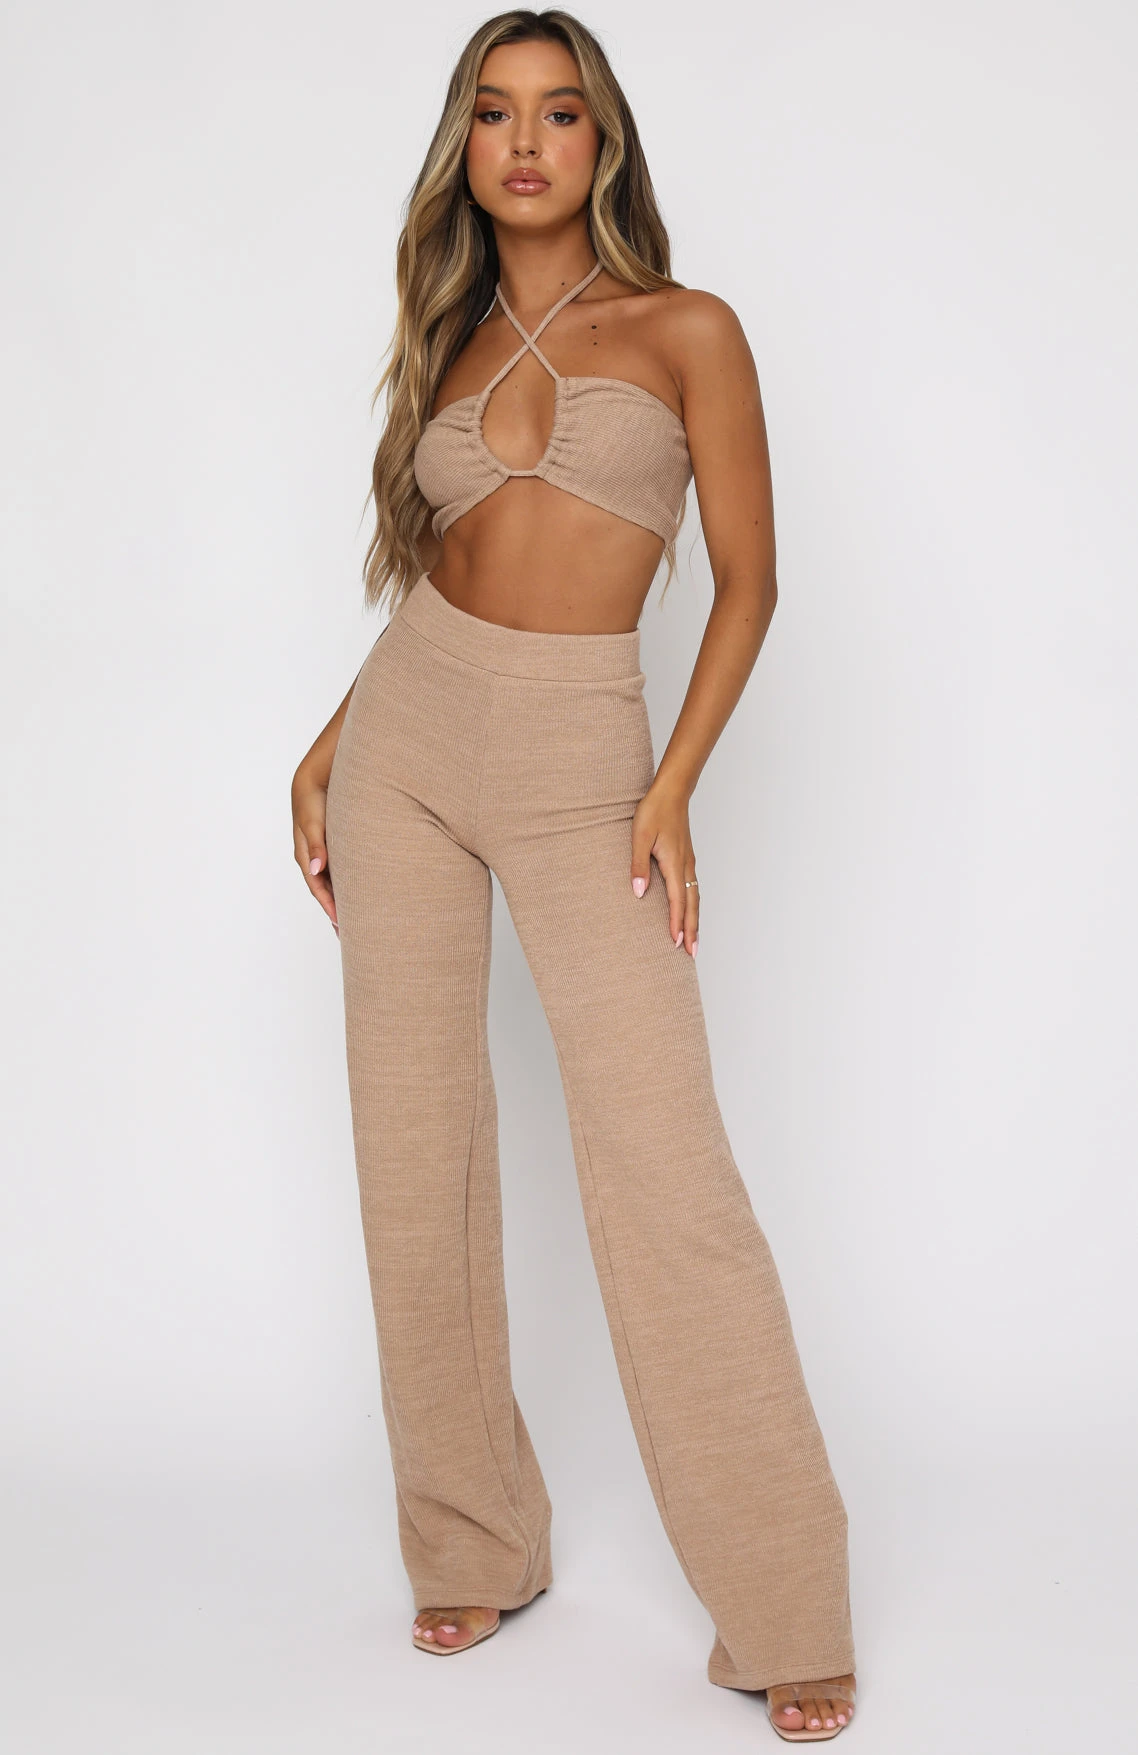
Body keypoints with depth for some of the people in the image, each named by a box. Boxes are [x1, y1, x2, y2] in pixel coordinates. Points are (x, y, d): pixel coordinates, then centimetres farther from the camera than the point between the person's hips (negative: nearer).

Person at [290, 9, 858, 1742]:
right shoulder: (450, 344, 13)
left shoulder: (687, 330, 2)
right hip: (405, 735, 5)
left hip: (577, 762, -4)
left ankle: (784, 1610, -1)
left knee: (661, 1160, -12)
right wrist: (324, 754, 9)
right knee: (416, 1144, 3)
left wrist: (673, 788, -11)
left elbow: (748, 582, 0)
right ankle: (474, 1546, 18)